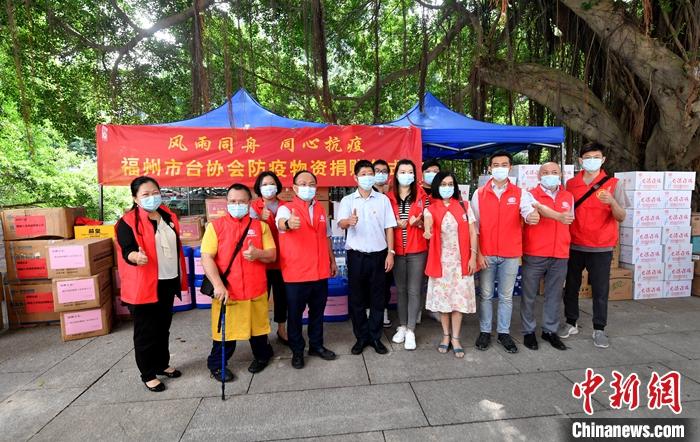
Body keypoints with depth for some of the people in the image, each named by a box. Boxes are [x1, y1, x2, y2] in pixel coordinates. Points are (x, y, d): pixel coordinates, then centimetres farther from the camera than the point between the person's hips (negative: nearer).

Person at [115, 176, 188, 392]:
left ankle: (162, 364, 36)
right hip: (143, 285, -6)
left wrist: (181, 276, 16)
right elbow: (127, 251, -21)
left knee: (163, 327, 19)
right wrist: (136, 257, -45)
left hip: (168, 282, 6)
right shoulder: (128, 222, -12)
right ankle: (148, 374, 21)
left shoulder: (168, 216, 8)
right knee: (146, 331, 6)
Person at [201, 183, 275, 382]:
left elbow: (272, 255, 4)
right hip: (226, 291, -2)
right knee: (225, 330, 8)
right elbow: (206, 257, -8)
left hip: (256, 290, 2)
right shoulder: (215, 226, -1)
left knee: (258, 327, 16)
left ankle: (261, 356, 40)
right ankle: (216, 365, 31)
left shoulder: (260, 226, 5)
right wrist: (218, 285, -18)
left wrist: (258, 254, -18)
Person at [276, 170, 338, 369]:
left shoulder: (321, 210, 10)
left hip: (320, 272, 5)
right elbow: (281, 223, -31)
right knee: (295, 314, 9)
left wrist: (332, 261, 19)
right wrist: (288, 223, -54)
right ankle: (297, 351, 27)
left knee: (318, 311, 17)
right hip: (295, 274, -5)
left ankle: (316, 345, 36)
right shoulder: (286, 208, -7)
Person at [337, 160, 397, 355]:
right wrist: (349, 221, -39)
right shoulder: (347, 200, 1)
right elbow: (341, 223, -16)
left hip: (378, 255, 1)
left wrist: (390, 252, -3)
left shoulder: (383, 199, 4)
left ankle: (375, 337, 23)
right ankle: (361, 337, 22)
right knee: (357, 298, 7)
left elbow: (389, 227, 5)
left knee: (377, 298, 8)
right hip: (356, 255, 0)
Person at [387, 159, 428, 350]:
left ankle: (411, 330, 12)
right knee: (400, 289, 12)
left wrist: (419, 222, -14)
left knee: (414, 290, 1)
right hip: (397, 250, 2)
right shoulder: (389, 197, 4)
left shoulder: (422, 196, 1)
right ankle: (402, 326, 26)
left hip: (417, 250, -1)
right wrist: (396, 224, -9)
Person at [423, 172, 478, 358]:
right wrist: (427, 232, -44)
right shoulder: (431, 210, 0)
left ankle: (455, 339, 17)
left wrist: (473, 257, -4)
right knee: (442, 299, 8)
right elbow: (428, 227, -21)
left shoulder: (464, 206, 4)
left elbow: (472, 233, 3)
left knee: (459, 300, 3)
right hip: (441, 261, 0)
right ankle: (446, 336, 25)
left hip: (461, 261, 0)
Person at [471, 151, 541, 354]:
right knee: (486, 295, 10)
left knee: (506, 297, 11)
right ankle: (485, 331, 23)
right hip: (485, 254, 0)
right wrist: (477, 253, -5)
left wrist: (532, 215, -44)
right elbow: (473, 225, 0)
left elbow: (529, 209, -19)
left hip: (511, 255, 1)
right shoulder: (479, 194, 1)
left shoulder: (520, 193, 2)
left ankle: (504, 333, 24)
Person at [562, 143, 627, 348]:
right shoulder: (570, 184, 5)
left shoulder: (613, 184, -1)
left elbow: (621, 217, -6)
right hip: (574, 245, 2)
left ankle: (599, 329, 17)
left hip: (601, 248, -2)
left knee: (600, 290, 4)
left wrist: (612, 202, -25)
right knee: (571, 287, 10)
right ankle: (571, 323, 24)